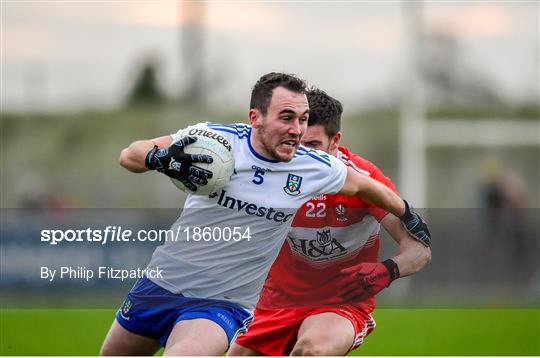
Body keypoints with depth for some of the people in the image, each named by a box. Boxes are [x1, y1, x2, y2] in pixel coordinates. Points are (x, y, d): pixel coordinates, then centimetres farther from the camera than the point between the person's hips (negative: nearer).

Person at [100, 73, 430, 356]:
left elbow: (363, 185, 13)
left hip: (224, 303, -2)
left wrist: (408, 216, 28)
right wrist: (161, 159, -33)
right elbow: (129, 155, -11)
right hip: (164, 281, 2)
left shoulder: (314, 168, -8)